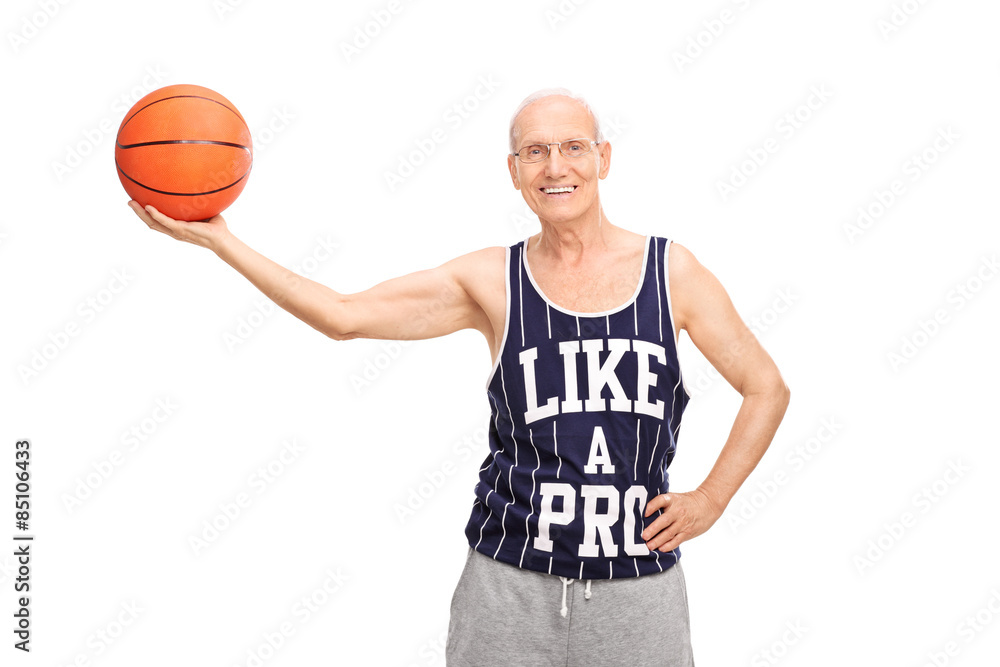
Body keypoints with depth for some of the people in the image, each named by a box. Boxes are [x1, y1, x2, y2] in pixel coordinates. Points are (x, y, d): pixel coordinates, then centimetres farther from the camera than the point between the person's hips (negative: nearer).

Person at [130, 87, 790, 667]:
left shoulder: (671, 270, 1)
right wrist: (217, 238, -10)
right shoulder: (492, 280, 0)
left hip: (637, 587, 1)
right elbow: (345, 315, -7)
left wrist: (710, 499, 1)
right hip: (511, 584, 0)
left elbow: (767, 387, 9)